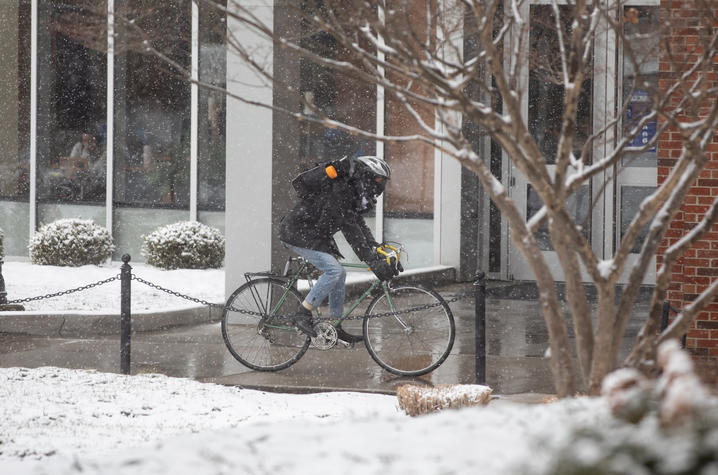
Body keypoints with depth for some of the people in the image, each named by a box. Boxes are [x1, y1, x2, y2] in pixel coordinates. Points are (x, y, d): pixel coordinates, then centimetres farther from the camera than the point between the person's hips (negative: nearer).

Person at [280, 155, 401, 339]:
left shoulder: (352, 193, 9)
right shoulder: (340, 191, -23)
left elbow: (360, 226, 9)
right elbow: (351, 231, -27)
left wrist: (382, 255, -2)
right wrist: (374, 263, -30)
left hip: (315, 236, 10)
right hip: (297, 233, -10)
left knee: (339, 274, 8)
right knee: (334, 270, -21)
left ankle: (336, 329, 13)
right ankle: (303, 314, -14)